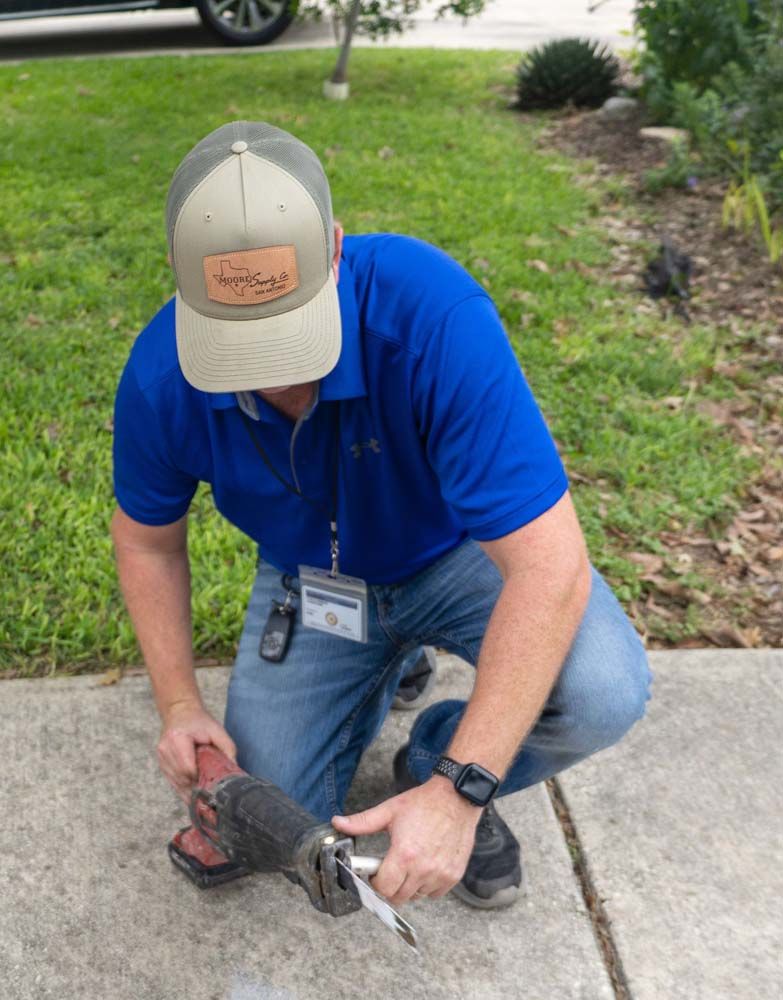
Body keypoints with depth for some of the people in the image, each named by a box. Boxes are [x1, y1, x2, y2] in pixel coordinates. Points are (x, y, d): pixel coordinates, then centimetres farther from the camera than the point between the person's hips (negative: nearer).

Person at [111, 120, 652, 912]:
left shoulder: (435, 312, -37)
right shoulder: (160, 379, -24)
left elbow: (549, 565, -38)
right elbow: (146, 538, -2)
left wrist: (458, 793, -40)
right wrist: (179, 705, -11)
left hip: (456, 551, -2)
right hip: (310, 576, 3)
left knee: (603, 694, -30)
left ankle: (432, 765, 4)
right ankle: (390, 659, 25)